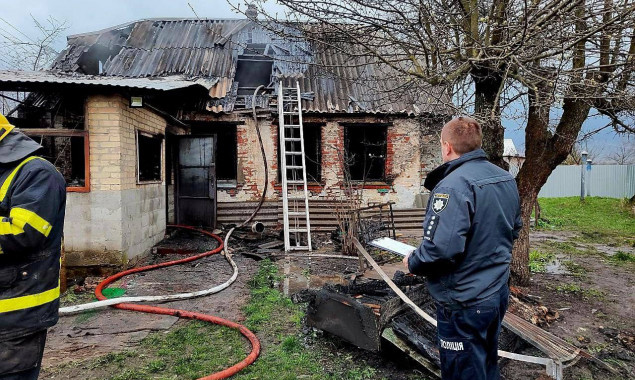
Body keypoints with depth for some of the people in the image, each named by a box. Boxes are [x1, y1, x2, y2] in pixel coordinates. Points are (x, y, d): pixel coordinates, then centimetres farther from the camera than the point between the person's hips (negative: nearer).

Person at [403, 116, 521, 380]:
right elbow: (513, 230, 16)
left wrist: (413, 263, -13)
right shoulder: (506, 179, 4)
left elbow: (441, 248, -32)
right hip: (498, 293, 9)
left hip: (464, 303, -8)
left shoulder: (453, 185, -25)